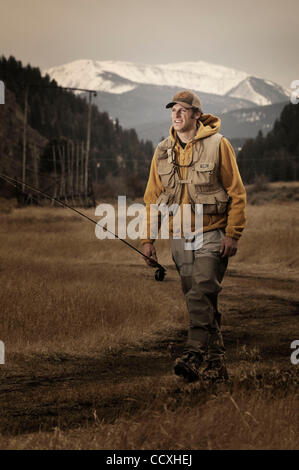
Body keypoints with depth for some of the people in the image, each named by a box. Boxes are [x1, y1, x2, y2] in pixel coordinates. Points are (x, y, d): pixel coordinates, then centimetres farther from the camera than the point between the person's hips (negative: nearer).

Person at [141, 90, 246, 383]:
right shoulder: (162, 151, 9)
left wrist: (233, 235, -10)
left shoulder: (217, 144, -4)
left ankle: (194, 355, -22)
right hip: (179, 237, 5)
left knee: (201, 295, -19)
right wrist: (147, 239, 7)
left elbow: (236, 192, -3)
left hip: (212, 235, -5)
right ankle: (215, 365, 12)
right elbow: (152, 197, 14)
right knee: (201, 302, 7)